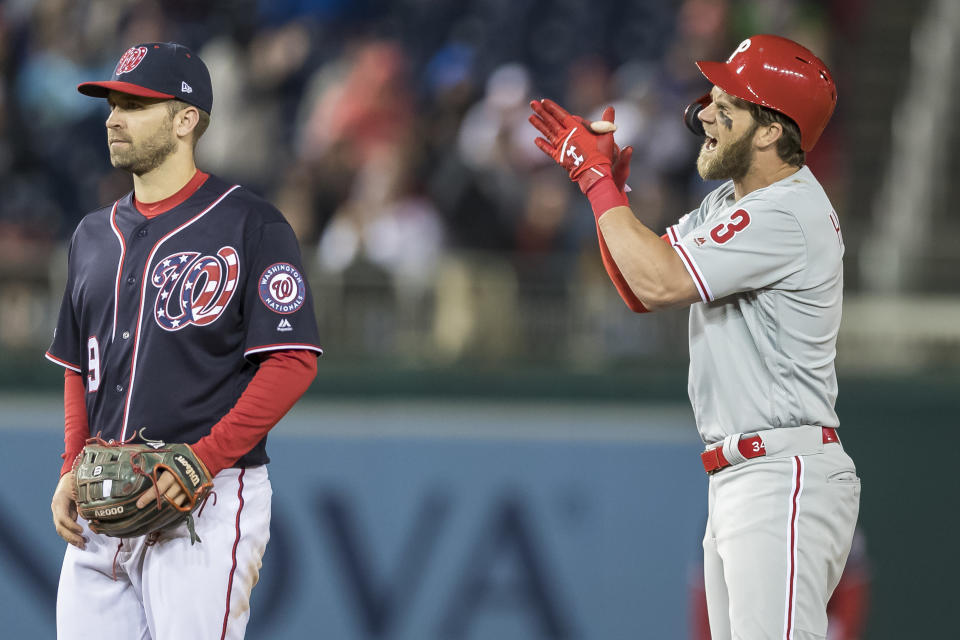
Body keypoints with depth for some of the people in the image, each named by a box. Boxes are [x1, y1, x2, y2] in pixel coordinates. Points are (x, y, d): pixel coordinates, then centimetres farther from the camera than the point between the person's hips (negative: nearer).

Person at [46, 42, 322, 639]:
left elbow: (293, 362, -10)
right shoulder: (95, 235, 17)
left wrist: (203, 460, -19)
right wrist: (72, 471, 6)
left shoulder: (250, 225, -4)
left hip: (208, 500, -6)